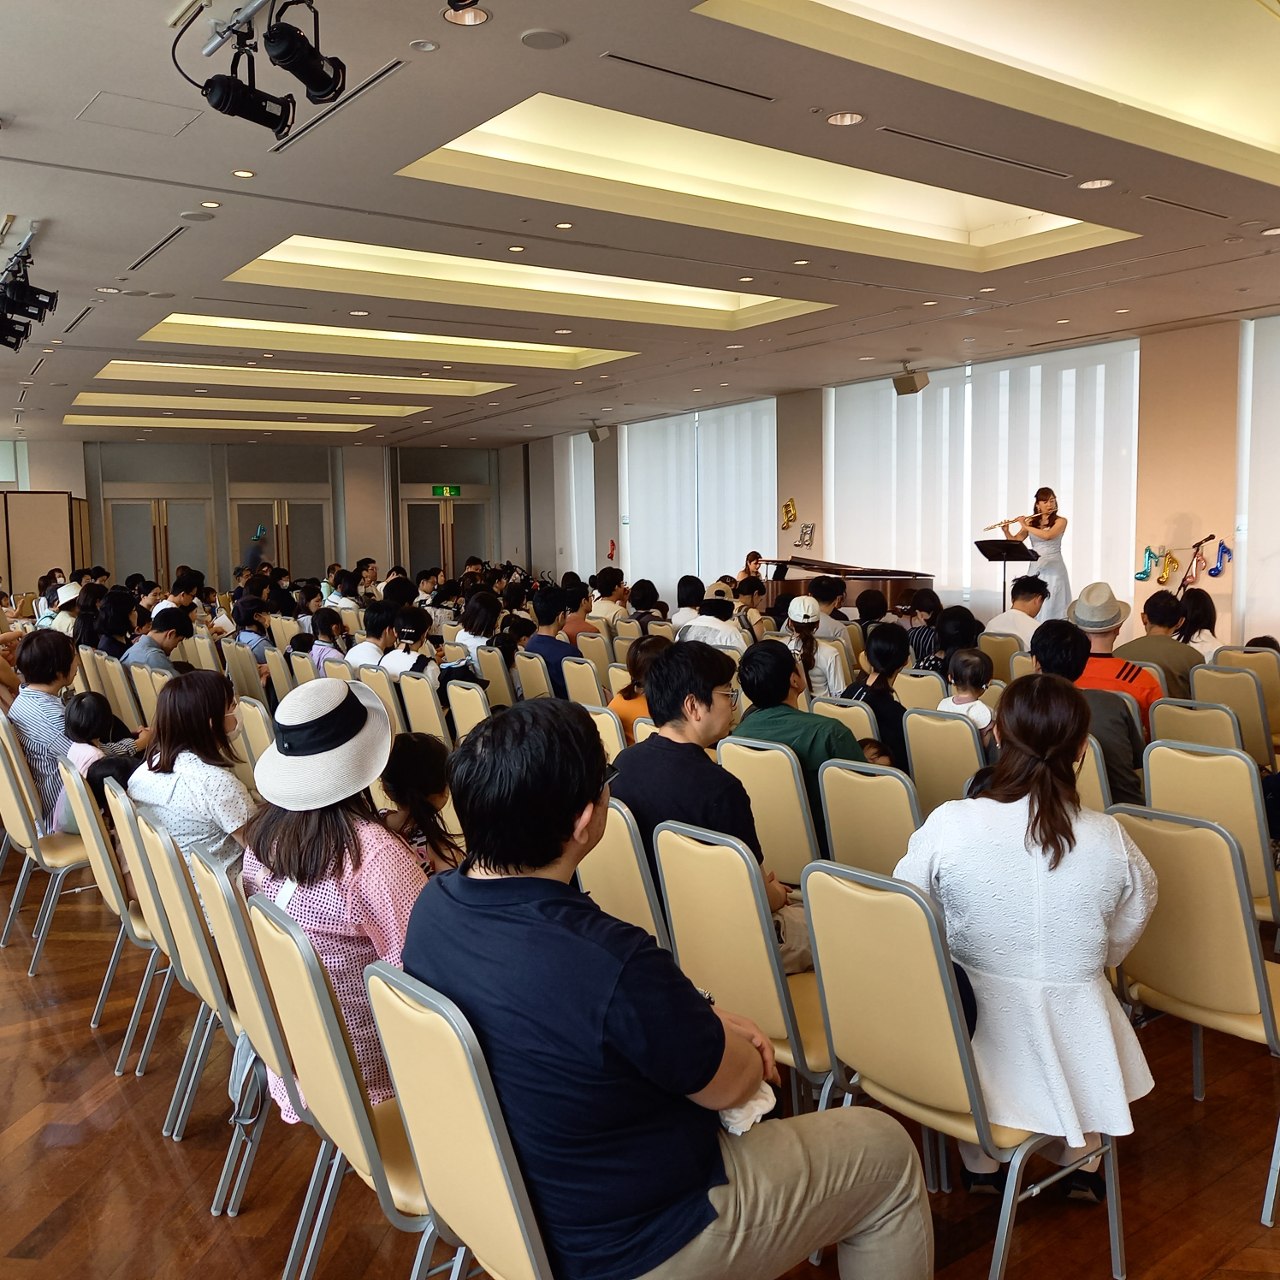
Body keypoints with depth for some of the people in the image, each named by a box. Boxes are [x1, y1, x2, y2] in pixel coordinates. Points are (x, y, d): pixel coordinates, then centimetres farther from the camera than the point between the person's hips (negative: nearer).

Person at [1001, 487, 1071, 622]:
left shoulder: (1060, 521, -3)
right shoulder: (1031, 521, 8)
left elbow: (1048, 535, -22)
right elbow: (1015, 541, 6)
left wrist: (1026, 527, -17)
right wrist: (1005, 531, -12)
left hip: (1053, 569, -3)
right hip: (1035, 568, 3)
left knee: (1051, 606, -6)